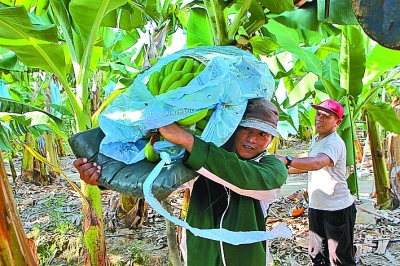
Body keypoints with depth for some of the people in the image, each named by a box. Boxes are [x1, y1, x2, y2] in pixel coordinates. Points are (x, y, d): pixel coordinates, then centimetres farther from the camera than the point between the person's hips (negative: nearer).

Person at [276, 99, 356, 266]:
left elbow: (316, 163, -42)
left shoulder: (335, 143, -21)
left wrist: (286, 160, -55)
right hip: (316, 207, 9)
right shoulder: (315, 139, 8)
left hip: (337, 209, -8)